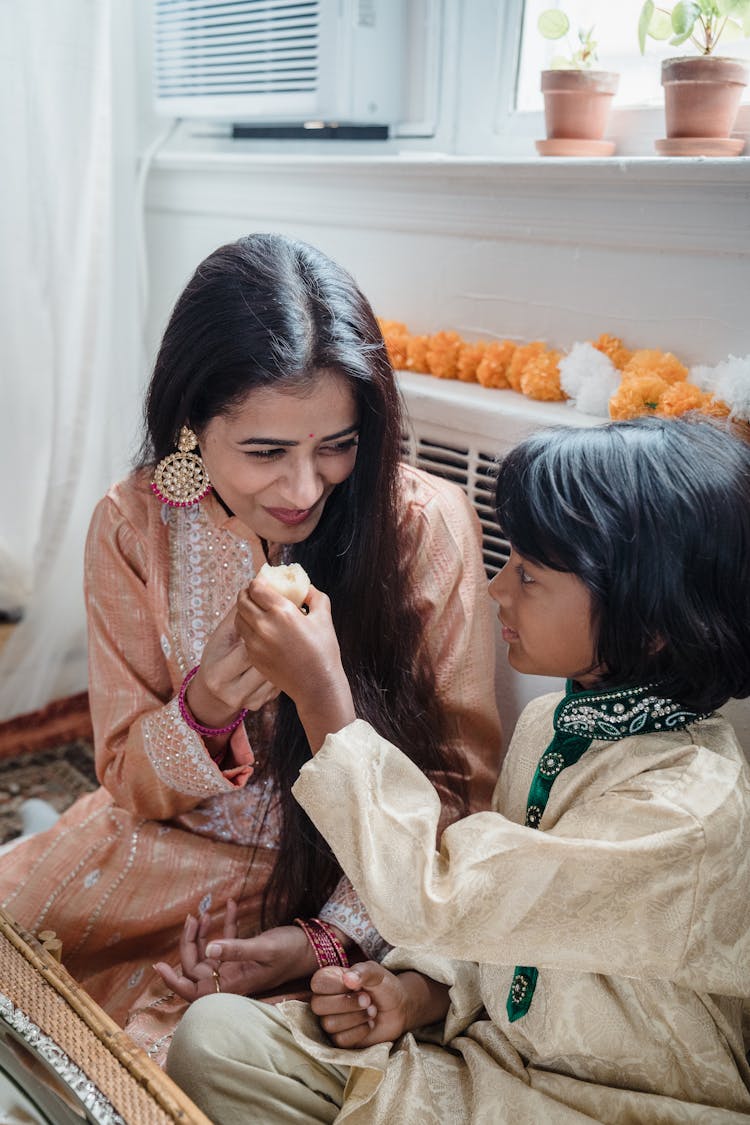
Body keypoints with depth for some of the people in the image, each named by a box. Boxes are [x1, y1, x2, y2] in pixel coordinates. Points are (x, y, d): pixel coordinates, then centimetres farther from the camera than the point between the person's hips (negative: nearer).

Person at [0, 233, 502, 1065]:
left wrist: (336, 935, -18)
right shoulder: (135, 528, -10)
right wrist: (201, 714, -25)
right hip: (162, 853, 3)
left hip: (348, 877, -2)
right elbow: (129, 784, -3)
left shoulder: (428, 524, -17)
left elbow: (457, 778, -8)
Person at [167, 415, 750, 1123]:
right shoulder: (549, 721, -1)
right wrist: (422, 990, -9)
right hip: (492, 1048, 7)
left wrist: (322, 696, -26)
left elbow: (429, 900, -29)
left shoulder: (693, 809, -28)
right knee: (215, 1033, -11)